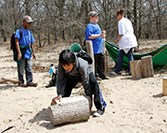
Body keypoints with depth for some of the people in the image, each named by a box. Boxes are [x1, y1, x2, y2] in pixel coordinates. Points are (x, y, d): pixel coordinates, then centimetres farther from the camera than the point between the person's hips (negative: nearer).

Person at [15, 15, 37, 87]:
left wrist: (33, 52, 19)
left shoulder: (29, 32, 17)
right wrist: (19, 52, -20)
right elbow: (17, 41, -12)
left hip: (28, 52, 6)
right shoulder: (19, 31, -4)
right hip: (22, 52, -6)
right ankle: (21, 82, 10)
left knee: (29, 68, 6)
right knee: (21, 69, 1)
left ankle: (29, 81, 10)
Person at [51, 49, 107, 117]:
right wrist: (60, 94, -39)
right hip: (71, 76, 4)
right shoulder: (60, 66, -34)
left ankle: (101, 107, -14)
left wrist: (88, 96, -33)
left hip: (86, 72, -4)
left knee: (94, 84, -27)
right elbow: (60, 81, -28)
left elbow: (86, 82, -37)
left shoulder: (81, 65, -44)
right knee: (66, 88, -4)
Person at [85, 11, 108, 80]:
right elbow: (90, 36, -20)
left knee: (101, 63, 13)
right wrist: (100, 35, -21)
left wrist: (103, 35, 13)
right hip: (95, 49, -9)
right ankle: (95, 76, 2)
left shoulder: (97, 25, 21)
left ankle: (102, 75, 21)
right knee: (95, 63, -5)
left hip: (100, 49, 9)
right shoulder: (90, 26, -9)